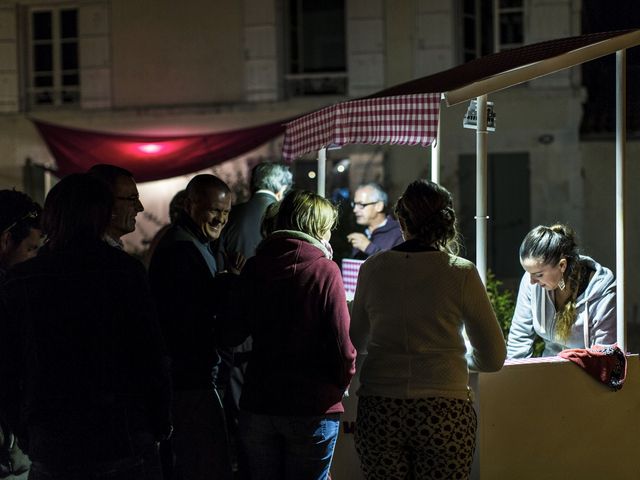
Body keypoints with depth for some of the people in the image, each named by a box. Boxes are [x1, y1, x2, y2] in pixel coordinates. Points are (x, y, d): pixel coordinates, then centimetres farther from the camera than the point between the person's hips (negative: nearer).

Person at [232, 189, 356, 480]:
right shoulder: (325, 270, -10)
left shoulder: (253, 267, 3)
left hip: (257, 402, 4)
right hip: (312, 407, -4)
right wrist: (340, 387, 5)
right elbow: (343, 344, -11)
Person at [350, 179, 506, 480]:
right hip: (444, 411, -2)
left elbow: (356, 343, 19)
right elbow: (493, 358, 4)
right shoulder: (461, 273, -1)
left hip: (379, 411, 2)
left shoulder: (373, 269, 5)